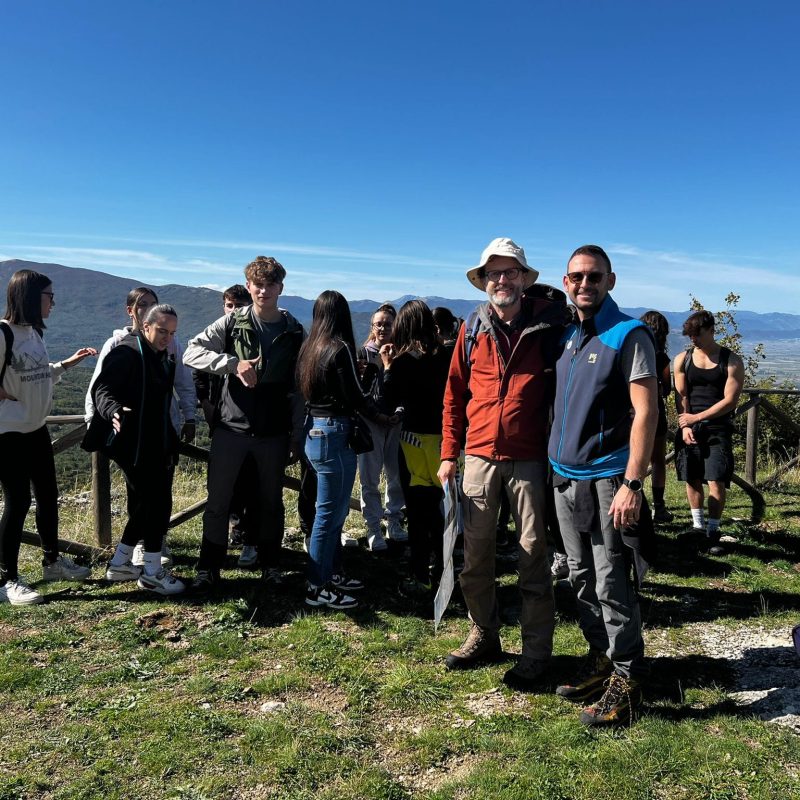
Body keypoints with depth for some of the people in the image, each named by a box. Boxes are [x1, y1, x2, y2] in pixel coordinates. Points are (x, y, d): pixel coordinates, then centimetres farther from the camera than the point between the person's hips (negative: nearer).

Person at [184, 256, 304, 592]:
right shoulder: (232, 323, -1)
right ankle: (209, 568, 17)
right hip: (231, 428, -1)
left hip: (273, 432, 1)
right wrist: (233, 363, -26)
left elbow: (298, 388, 5)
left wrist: (296, 437, 4)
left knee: (271, 501, 12)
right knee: (218, 501, 4)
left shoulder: (294, 332, 3)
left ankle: (270, 564, 28)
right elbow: (192, 353, -9)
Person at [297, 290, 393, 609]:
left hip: (313, 430, 9)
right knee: (330, 511, 0)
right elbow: (355, 396, -14)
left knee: (335, 509, 18)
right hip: (334, 433, -9)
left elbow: (305, 389, 11)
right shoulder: (340, 348, -14)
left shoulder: (309, 347, 9)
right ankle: (318, 588, 8)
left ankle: (331, 572, 29)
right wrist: (381, 416, 2)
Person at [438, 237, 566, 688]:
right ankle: (484, 637, 29)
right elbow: (455, 394, 10)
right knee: (475, 554, 11)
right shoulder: (473, 329, 6)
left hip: (529, 459, -3)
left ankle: (537, 652, 18)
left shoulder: (547, 326, -2)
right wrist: (449, 453, 7)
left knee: (534, 556, 5)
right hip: (480, 457, 3)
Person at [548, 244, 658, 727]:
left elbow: (646, 412, -14)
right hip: (565, 478, 7)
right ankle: (601, 659, 29)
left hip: (606, 482, -7)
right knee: (582, 580, 14)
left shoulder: (629, 336, -8)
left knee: (612, 585, -1)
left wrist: (632, 484, -20)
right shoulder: (566, 337, 12)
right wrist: (555, 466, 11)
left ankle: (626, 679, 13)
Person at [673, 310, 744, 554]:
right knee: (692, 479, 8)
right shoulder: (682, 360, 7)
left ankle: (712, 533, 1)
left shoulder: (731, 361, -1)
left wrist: (697, 418, -11)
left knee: (717, 481, -9)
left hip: (717, 428, -3)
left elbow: (730, 400, -7)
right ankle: (697, 527, 22)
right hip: (689, 428, 3)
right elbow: (681, 397, 3)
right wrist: (685, 426, -10)